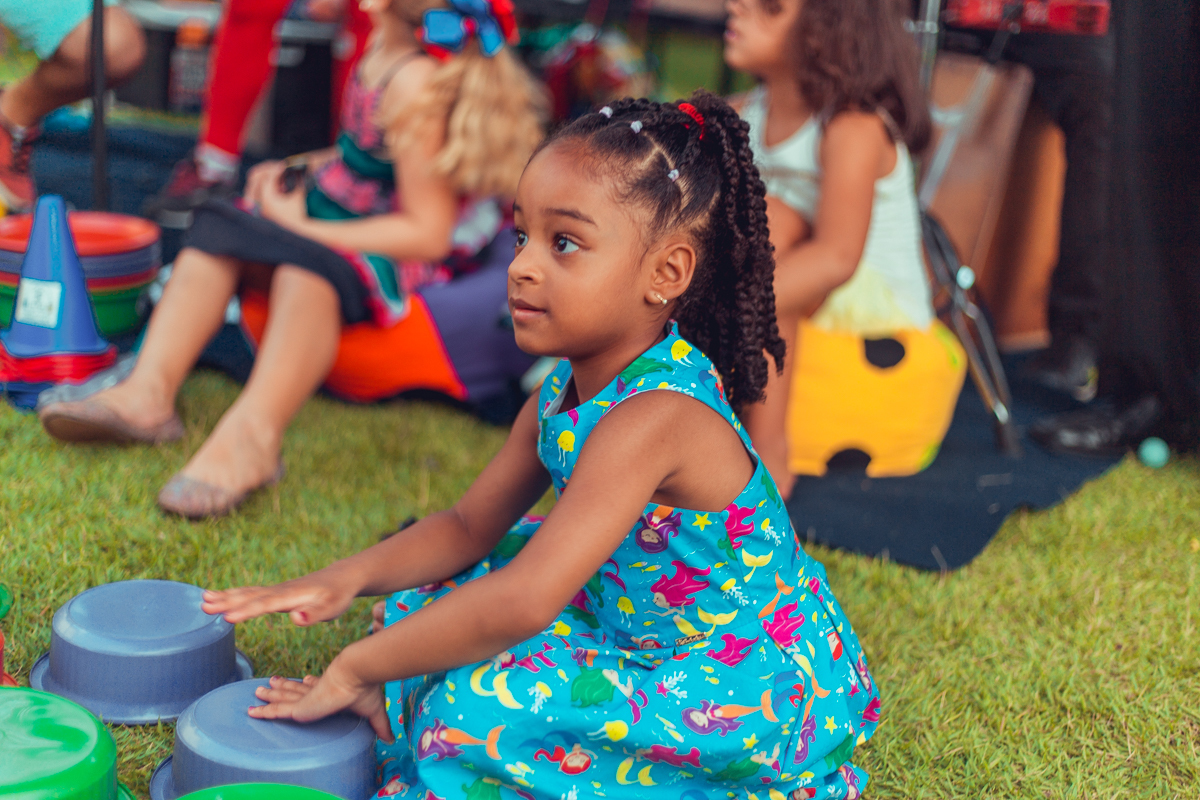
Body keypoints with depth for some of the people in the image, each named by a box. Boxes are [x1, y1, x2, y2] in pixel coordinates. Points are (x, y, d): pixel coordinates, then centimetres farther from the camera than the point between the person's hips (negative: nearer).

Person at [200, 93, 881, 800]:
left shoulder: (651, 419, -31)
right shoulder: (563, 395, -2)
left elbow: (521, 603, -36)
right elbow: (471, 526, 8)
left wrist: (356, 670, -26)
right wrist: (352, 577, -10)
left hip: (756, 706, -9)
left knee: (478, 709, -25)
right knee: (433, 592, 11)